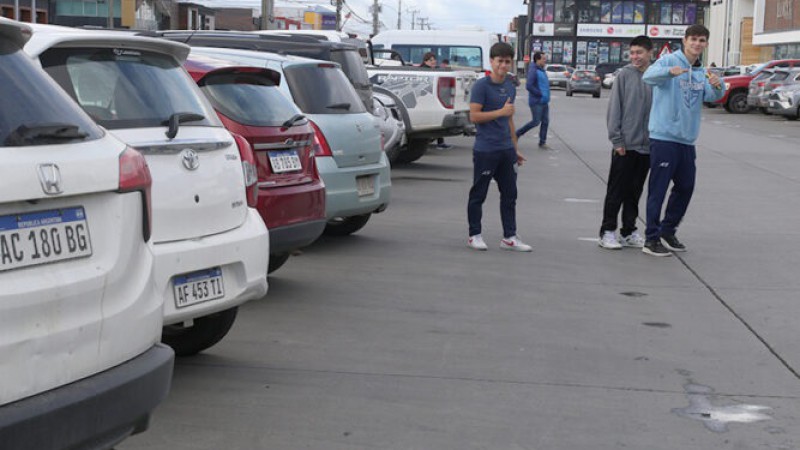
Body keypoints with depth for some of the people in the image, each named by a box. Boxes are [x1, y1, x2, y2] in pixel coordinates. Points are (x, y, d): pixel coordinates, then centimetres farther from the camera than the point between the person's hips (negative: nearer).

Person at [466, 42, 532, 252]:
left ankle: (509, 237, 13)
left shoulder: (510, 88, 13)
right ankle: (474, 235, 13)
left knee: (509, 194, 8)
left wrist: (515, 149, 20)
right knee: (478, 194, 3)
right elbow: (474, 116, -15)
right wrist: (501, 112, -18)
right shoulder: (481, 86, -8)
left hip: (506, 150, 7)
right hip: (485, 150, -7)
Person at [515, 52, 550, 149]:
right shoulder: (534, 72, -15)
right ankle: (518, 134, 9)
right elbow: (529, 86, -23)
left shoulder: (542, 71, 13)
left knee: (545, 121, 6)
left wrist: (546, 95, 9)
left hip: (544, 102, 9)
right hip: (536, 102, -9)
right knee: (536, 122, -6)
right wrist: (540, 94, -19)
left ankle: (542, 142, 13)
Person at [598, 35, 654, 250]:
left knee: (635, 192, 11)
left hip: (647, 146, 3)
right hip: (625, 145, -3)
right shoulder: (625, 74, -4)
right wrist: (616, 139, -9)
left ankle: (629, 231, 19)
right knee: (617, 190, 2)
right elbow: (614, 108, -4)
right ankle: (607, 231, 9)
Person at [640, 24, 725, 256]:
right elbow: (648, 76, -26)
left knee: (685, 187, 15)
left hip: (687, 140, 8)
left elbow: (713, 96, -1)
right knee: (658, 189, -4)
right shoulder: (669, 60, -6)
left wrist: (717, 85, -25)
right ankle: (651, 239, 1)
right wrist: (670, 71, -47)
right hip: (664, 137, -8)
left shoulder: (702, 73, 15)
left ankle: (668, 231, 29)